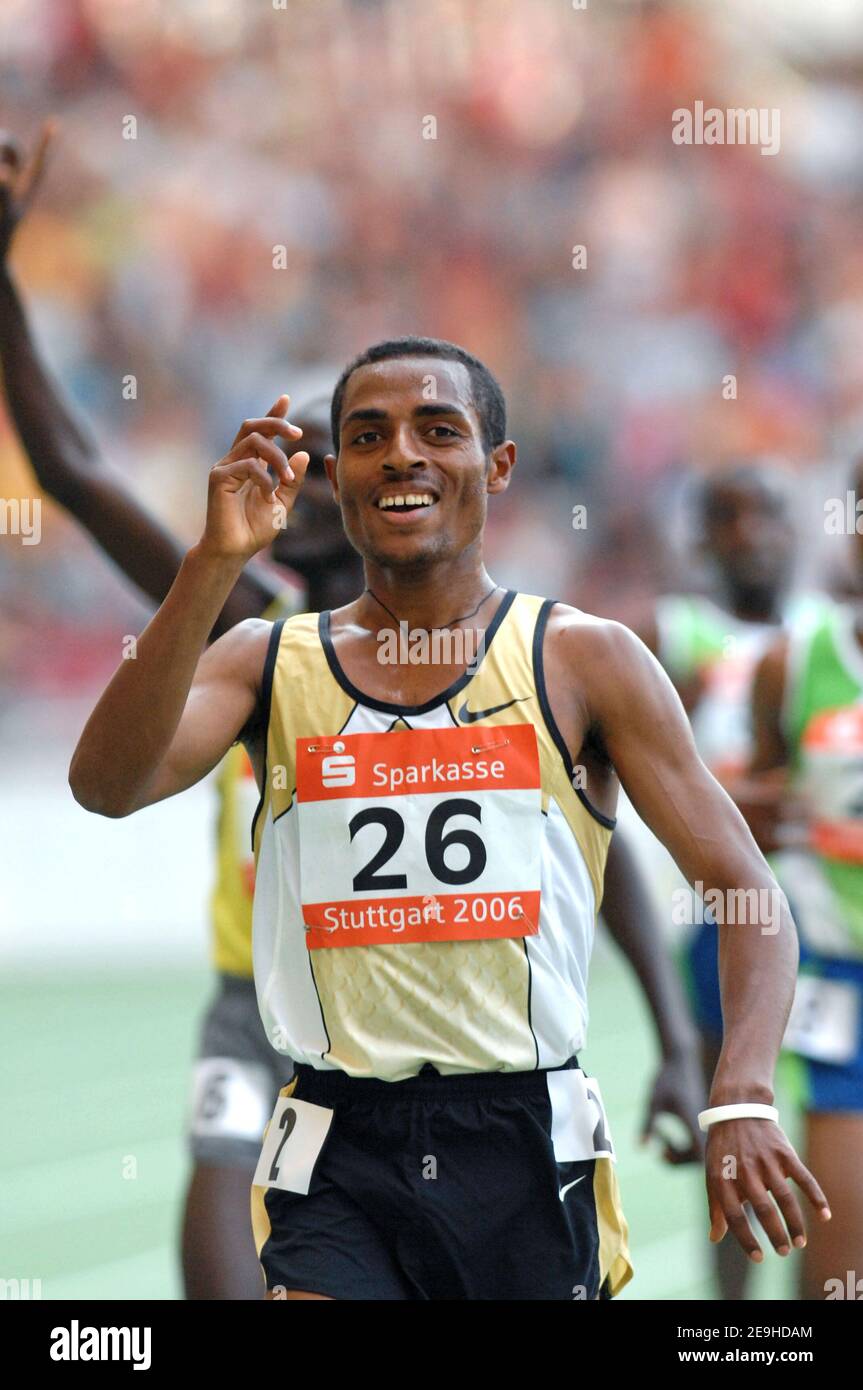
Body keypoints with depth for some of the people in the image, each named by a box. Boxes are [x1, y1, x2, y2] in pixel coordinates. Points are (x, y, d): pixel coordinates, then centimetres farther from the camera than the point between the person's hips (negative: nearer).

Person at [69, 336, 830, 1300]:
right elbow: (106, 786, -11)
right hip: (337, 1156, 0)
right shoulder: (268, 663, 7)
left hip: (528, 1149, 0)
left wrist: (741, 1101, -18)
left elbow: (745, 893, -1)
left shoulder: (582, 661, 2)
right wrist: (213, 566, -20)